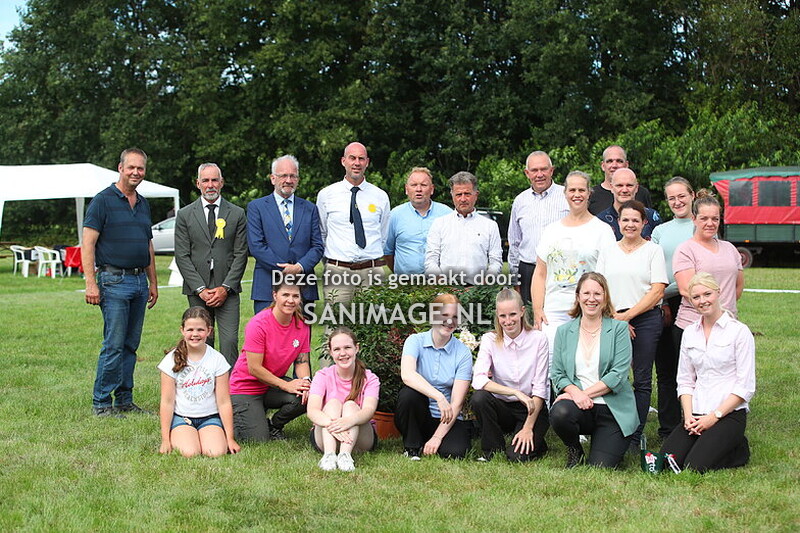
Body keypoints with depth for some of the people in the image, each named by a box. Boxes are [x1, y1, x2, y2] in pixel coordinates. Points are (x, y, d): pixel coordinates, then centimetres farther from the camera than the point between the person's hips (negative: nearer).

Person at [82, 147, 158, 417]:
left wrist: (153, 283, 19)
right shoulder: (103, 200, -5)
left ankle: (124, 400, 16)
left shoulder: (143, 204, 16)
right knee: (114, 344, -8)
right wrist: (91, 283, -16)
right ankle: (101, 403, 1)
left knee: (131, 345, 9)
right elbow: (88, 244, -9)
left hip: (139, 281, 7)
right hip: (114, 280, -7)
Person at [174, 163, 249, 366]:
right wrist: (200, 289, -7)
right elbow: (182, 256, 2)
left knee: (230, 340, -10)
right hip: (197, 290, 0)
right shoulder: (184, 215, 7)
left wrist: (226, 287, -6)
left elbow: (241, 254, 4)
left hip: (227, 290, 0)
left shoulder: (237, 214, 8)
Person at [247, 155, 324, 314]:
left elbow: (317, 246, 8)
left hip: (304, 289, 3)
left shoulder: (309, 209, 15)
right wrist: (285, 270, -11)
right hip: (268, 288, -2)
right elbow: (256, 246, -4)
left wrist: (300, 267, -10)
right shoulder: (256, 207, 6)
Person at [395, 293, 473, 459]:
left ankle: (433, 443, 7)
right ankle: (412, 447, -9)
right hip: (416, 418, 0)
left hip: (446, 420, 0)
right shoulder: (416, 341, -5)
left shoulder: (463, 353, -4)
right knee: (409, 393, -32)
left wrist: (437, 437, -19)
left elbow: (456, 402, -10)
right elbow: (407, 374, -26)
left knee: (453, 452, -29)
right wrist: (439, 397, -39)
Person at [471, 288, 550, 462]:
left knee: (517, 455, -25)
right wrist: (516, 393, -30)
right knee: (479, 398, -29)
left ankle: (537, 444, 10)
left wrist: (528, 428, -17)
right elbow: (478, 380, -20)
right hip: (502, 407, 2)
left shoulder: (538, 339, -8)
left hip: (532, 409, -2)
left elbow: (540, 388, -10)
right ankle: (493, 450, -8)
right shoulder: (490, 340, -5)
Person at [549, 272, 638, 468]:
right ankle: (575, 451, 1)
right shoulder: (564, 331, 9)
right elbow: (557, 374, 6)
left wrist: (586, 393, -15)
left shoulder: (618, 329, 1)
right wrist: (575, 392, -15)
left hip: (613, 409, -2)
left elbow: (619, 374, -8)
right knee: (559, 413, -34)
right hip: (580, 407, 2)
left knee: (600, 466, -17)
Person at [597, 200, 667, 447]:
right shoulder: (607, 252, 14)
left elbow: (657, 291, -4)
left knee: (642, 380, 0)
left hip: (646, 319, -2)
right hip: (612, 322, 2)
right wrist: (615, 318, -7)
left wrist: (627, 316, -10)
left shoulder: (653, 250, 5)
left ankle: (635, 437, 5)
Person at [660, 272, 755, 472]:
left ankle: (738, 450, 7)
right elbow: (685, 381, 12)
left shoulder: (739, 332, -4)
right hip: (696, 415, 5)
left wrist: (714, 416, -13)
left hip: (729, 413, -4)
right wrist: (688, 415, -4)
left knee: (696, 466, -22)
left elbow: (746, 387, -7)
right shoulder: (689, 333, 12)